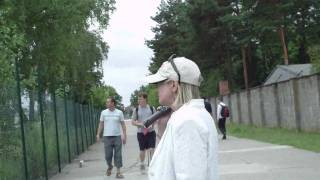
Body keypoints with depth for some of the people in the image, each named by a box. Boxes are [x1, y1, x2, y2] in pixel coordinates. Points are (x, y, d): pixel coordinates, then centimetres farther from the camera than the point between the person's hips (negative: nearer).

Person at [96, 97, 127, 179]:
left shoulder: (119, 112, 1)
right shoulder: (104, 112, 4)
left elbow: (123, 124, 3)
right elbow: (101, 124, 8)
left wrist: (124, 135, -3)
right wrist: (98, 134, 0)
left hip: (117, 136, -1)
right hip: (107, 136, 1)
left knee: (118, 154, -1)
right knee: (108, 155, 6)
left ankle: (118, 172, 5)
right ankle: (109, 166, 33)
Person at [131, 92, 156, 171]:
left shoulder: (151, 108, 2)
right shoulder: (136, 110, 1)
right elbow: (133, 122, 4)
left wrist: (152, 124, -11)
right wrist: (140, 124, -15)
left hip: (151, 132, -1)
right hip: (141, 133, 1)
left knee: (152, 149, -8)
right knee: (142, 150, 10)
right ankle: (142, 164, 29)